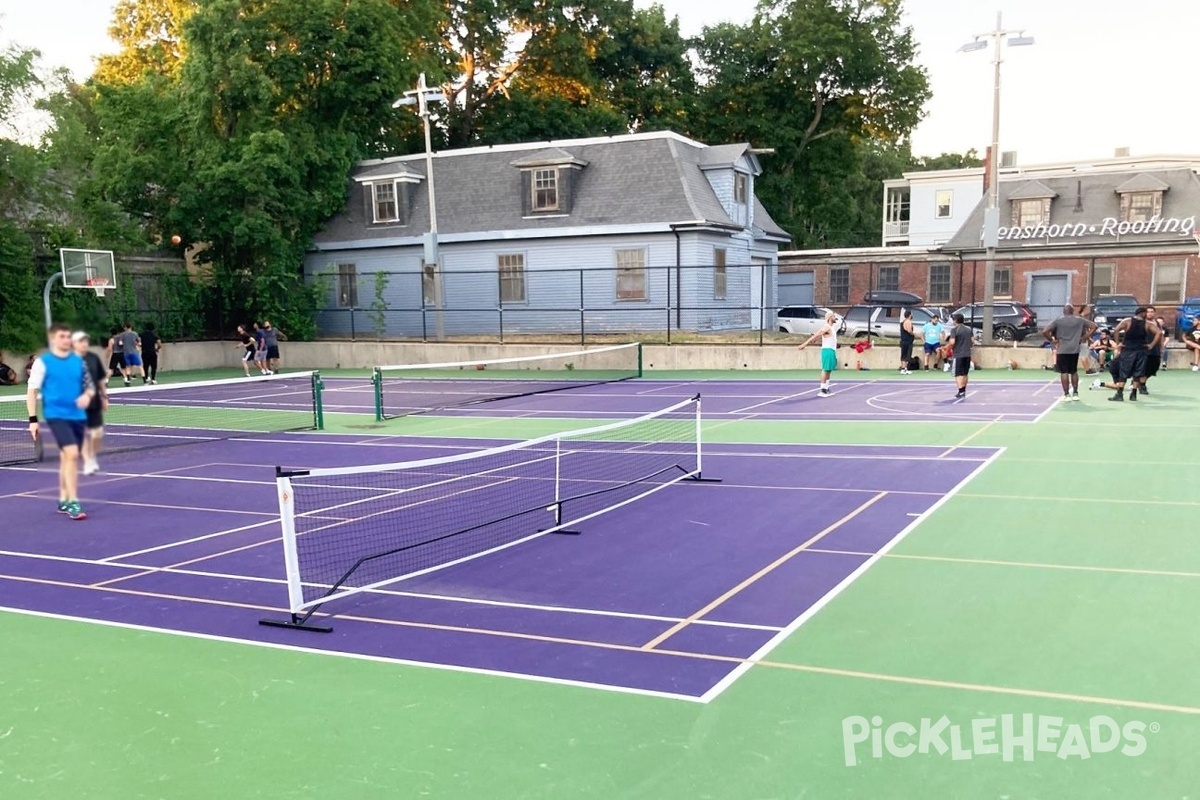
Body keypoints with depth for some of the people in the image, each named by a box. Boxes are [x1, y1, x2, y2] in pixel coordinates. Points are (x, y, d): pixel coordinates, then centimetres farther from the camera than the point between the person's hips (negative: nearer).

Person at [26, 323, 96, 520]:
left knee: (67, 457, 14)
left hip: (77, 416, 5)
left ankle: (63, 500, 26)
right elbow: (32, 391, -3)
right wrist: (33, 419, -7)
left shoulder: (78, 361, 9)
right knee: (72, 454, -18)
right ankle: (73, 503, -15)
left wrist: (87, 395, -8)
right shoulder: (43, 362, -4)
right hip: (56, 415, -5)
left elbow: (89, 386, 15)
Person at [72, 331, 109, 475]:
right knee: (84, 435, 2)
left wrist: (104, 397, 12)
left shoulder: (94, 358, 4)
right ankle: (87, 462, 13)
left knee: (98, 434, 2)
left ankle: (93, 457, 26)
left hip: (95, 403, 3)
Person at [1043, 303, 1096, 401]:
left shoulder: (1058, 321, -2)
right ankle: (1075, 393, 17)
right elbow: (1094, 326, 3)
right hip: (1075, 349, 3)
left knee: (1064, 372, 1)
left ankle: (1066, 394, 0)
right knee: (1074, 371, 15)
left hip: (1062, 350, -3)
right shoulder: (1079, 320, 4)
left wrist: (1052, 341, 1)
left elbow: (1045, 331, -10)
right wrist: (1083, 338, 4)